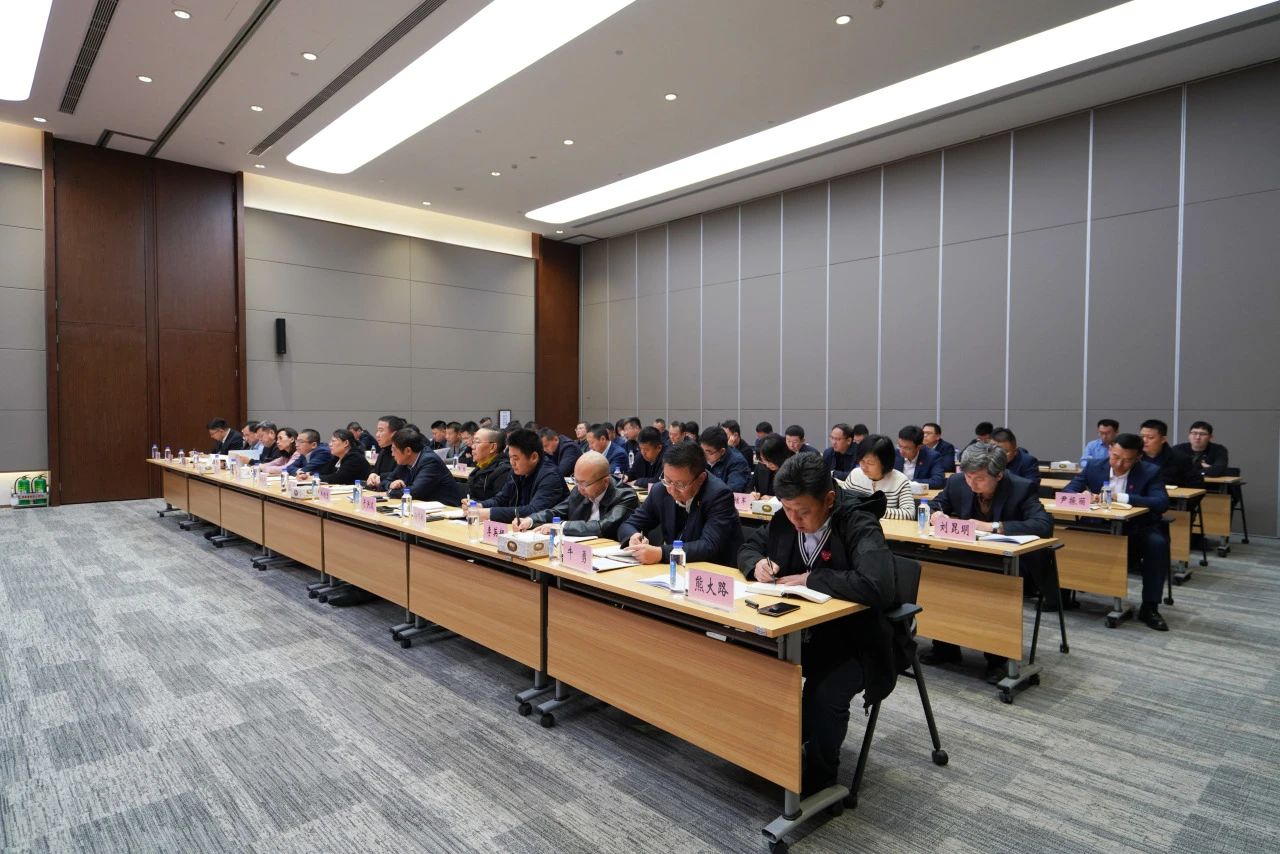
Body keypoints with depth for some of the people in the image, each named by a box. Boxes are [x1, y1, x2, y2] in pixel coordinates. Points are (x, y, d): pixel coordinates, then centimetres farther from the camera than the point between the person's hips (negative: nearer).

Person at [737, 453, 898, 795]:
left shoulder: (858, 525, -22)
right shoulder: (786, 519, -3)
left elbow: (879, 586, -38)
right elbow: (748, 547, 12)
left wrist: (810, 579, -29)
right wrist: (757, 563, -12)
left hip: (851, 642, -6)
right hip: (800, 632, 6)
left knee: (824, 697, -30)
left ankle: (818, 779, 0)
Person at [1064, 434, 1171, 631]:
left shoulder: (1150, 472, -7)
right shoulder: (1094, 466, 0)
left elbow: (1162, 503, -21)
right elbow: (1068, 491, 0)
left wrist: (1120, 497, -30)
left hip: (1137, 532, -1)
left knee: (1158, 543, -33)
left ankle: (1149, 607, -18)